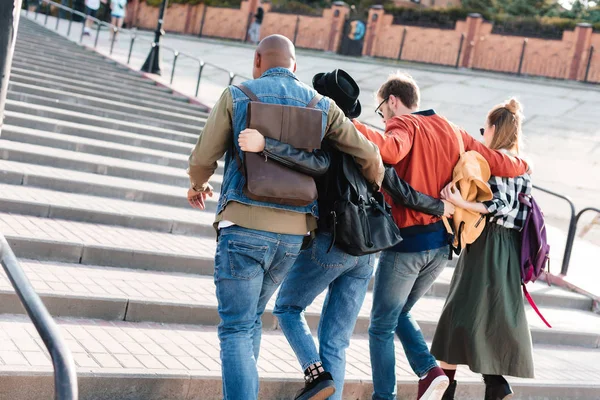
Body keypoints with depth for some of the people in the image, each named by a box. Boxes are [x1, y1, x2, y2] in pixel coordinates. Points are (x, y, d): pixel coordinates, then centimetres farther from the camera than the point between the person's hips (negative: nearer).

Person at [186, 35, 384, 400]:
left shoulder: (237, 96, 1)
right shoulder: (321, 105, 9)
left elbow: (203, 159, 2)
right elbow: (369, 156, 9)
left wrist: (198, 185, 24)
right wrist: (375, 193, 29)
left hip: (244, 227, -4)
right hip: (293, 233, 4)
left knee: (236, 329, -1)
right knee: (251, 319, 22)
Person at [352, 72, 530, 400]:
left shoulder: (404, 125, -9)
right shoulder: (452, 131, 9)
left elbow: (390, 150, -34)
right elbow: (501, 165, 8)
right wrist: (522, 165, 28)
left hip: (406, 242, -7)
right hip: (441, 244, 7)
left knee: (381, 326, 8)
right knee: (399, 313, 25)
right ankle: (430, 370, 8)